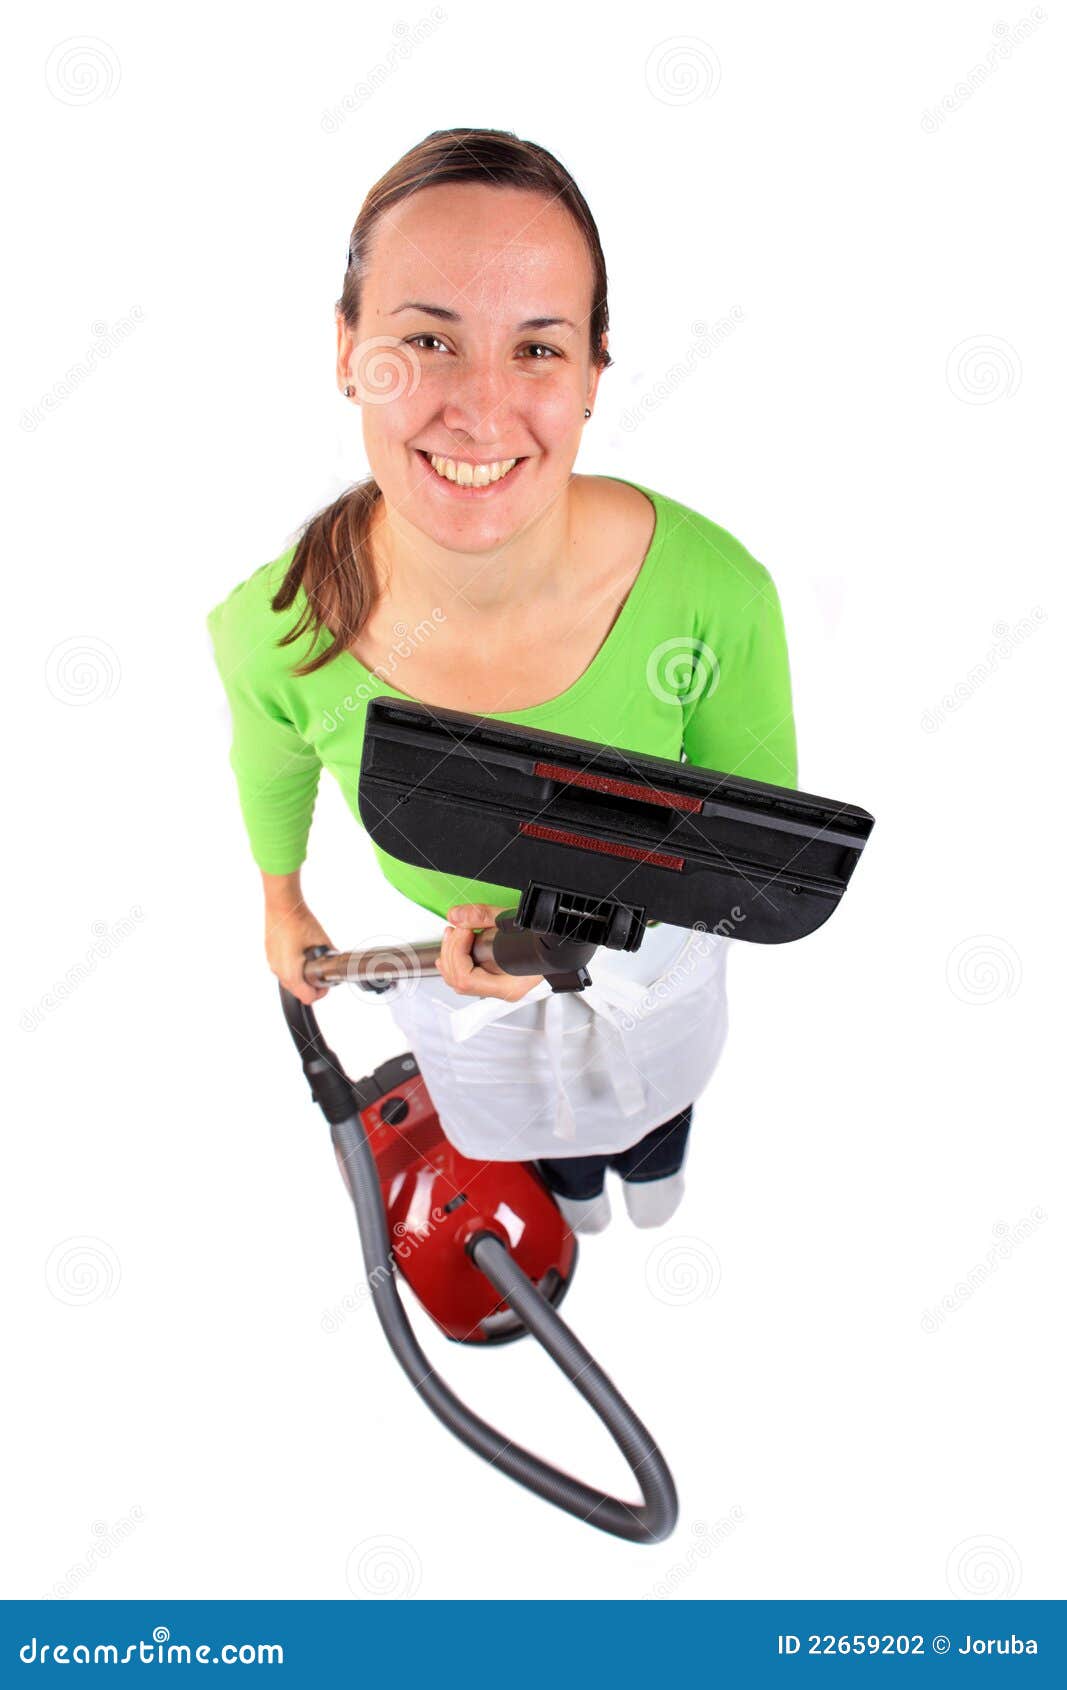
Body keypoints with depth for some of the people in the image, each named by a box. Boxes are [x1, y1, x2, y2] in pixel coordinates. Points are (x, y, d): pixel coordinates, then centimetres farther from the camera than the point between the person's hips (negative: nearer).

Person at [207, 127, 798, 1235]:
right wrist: (281, 903, 11)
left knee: (653, 1088, 37)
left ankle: (652, 1170, 77)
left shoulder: (714, 593, -39)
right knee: (520, 1107, 37)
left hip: (651, 946, 0)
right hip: (448, 967, 1)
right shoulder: (270, 633, -35)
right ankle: (572, 1190, 76)